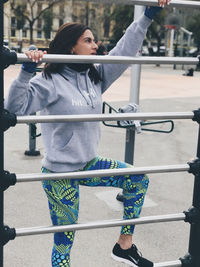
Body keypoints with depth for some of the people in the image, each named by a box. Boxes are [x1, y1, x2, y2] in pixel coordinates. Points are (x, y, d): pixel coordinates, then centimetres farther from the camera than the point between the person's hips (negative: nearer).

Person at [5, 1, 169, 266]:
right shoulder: (50, 81, -17)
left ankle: (124, 245, 16)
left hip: (89, 164, 7)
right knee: (64, 240, 4)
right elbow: (16, 107, -25)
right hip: (60, 173, -7)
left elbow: (125, 50, 3)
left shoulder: (96, 76, 3)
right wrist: (27, 71, -37)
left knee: (138, 179, 4)